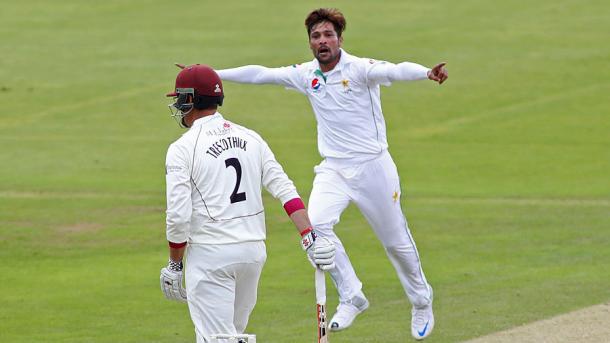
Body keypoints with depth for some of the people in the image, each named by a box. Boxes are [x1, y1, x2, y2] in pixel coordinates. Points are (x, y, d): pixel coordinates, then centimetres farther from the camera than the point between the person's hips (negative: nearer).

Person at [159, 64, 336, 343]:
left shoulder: (183, 148, -8)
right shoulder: (250, 138, 9)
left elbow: (178, 216, -13)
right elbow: (284, 189, 0)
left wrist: (174, 265, -1)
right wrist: (309, 237, -5)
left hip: (209, 256, -6)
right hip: (254, 251, 6)